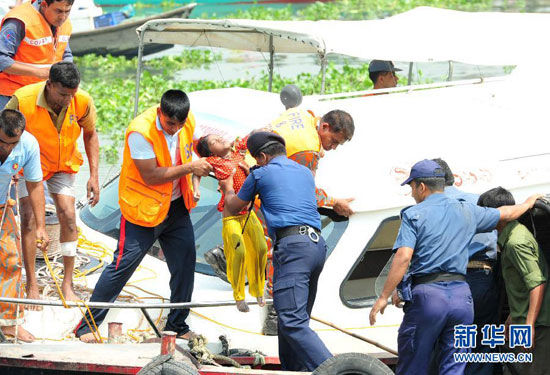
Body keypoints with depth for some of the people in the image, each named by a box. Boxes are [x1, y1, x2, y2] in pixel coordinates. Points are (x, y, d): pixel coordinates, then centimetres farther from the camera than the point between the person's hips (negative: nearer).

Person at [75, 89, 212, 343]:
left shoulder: (188, 122, -3)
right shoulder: (140, 131, -24)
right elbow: (150, 176, -25)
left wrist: (193, 182, 5)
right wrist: (190, 168, -23)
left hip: (176, 206, 6)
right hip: (144, 209, -6)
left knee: (185, 262, 7)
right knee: (123, 265, -6)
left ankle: (178, 326, 24)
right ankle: (87, 325, 3)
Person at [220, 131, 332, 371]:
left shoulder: (261, 174, 8)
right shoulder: (306, 173, 25)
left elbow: (234, 207, 24)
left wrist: (228, 189, 47)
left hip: (292, 245, -8)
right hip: (317, 244, 8)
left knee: (292, 321, -17)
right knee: (293, 318, 15)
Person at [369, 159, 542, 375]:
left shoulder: (414, 215, 0)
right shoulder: (467, 211, 15)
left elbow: (403, 257, -12)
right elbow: (506, 214, 31)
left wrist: (384, 296, -12)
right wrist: (528, 204, 52)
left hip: (427, 295, -4)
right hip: (462, 297, 5)